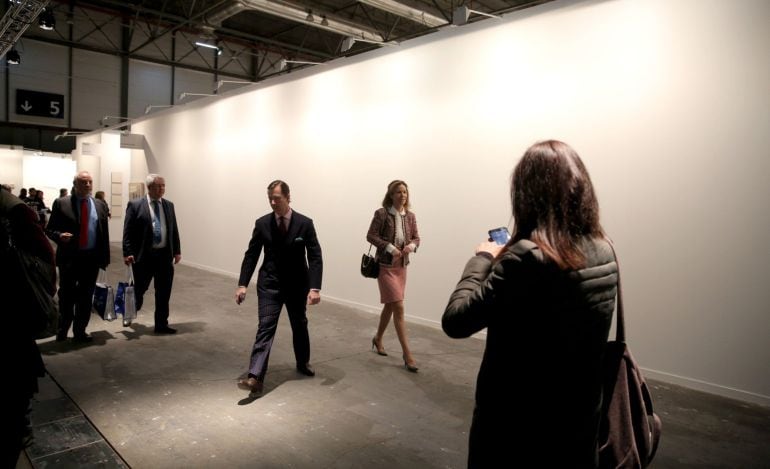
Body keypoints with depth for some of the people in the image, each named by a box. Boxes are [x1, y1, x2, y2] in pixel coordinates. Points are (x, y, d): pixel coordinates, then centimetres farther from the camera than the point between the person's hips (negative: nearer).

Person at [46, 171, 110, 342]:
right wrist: (59, 235, -22)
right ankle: (62, 330, 26)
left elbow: (104, 232, 8)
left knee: (86, 297, 8)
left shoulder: (100, 205, 7)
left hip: (92, 258, 2)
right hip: (69, 257, -2)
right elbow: (49, 229, 1)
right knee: (66, 296, 7)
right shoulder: (61, 203, -1)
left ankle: (80, 332, 19)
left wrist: (105, 256, 4)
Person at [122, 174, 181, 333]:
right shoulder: (135, 205, -4)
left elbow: (174, 230, 12)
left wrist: (177, 251, 8)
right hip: (143, 255, -4)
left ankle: (161, 325, 17)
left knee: (164, 292, 6)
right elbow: (128, 231, -6)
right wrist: (127, 253, -13)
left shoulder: (169, 205, 9)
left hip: (165, 255, 4)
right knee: (139, 289, 9)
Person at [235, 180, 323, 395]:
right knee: (265, 327, -11)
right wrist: (242, 284, -9)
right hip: (269, 284, 0)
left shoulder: (305, 223, -10)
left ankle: (303, 362, 40)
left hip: (297, 285, 1)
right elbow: (251, 255, -1)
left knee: (299, 325, 17)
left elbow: (315, 257, -12)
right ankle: (255, 377, -14)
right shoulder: (262, 223, -5)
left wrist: (315, 287, -21)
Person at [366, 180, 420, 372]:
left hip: (402, 265, 6)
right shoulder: (381, 214, -10)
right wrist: (390, 248, -20)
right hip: (385, 265, -6)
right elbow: (371, 236, -11)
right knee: (398, 307, -10)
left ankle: (378, 339, 39)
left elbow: (416, 238, 11)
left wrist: (411, 246, -12)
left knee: (390, 306, 17)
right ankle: (407, 354, -5)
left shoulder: (410, 216, 5)